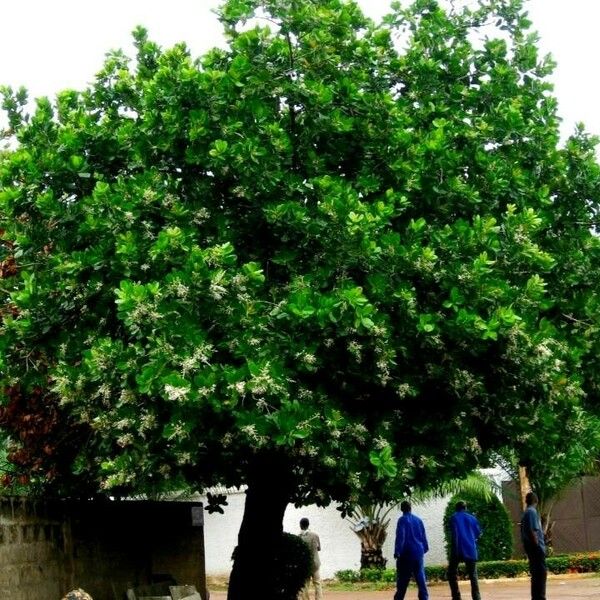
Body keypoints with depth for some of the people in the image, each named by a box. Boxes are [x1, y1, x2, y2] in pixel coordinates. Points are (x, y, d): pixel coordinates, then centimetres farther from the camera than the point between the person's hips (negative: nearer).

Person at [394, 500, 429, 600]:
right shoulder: (418, 520, 10)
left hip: (406, 554, -5)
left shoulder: (402, 520, -7)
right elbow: (423, 536, 14)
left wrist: (397, 552, -15)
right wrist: (424, 548, 22)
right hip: (418, 553, 5)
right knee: (420, 577, 6)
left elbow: (400, 536, -15)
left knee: (402, 580, 1)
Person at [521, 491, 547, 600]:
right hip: (536, 548, -10)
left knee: (536, 574, 12)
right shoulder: (532, 511, -12)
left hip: (530, 548, 10)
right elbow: (533, 531, -19)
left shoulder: (526, 513, 16)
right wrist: (538, 547, -18)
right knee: (540, 573, -9)